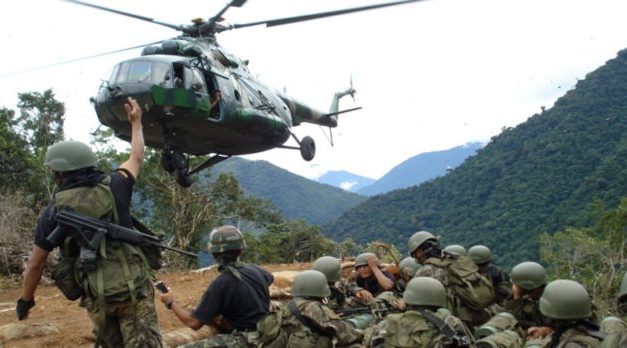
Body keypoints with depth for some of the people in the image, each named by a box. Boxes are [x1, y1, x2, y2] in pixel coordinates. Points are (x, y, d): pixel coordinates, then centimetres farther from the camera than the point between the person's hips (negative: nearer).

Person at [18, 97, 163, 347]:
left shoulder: (53, 211, -1)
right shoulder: (113, 187, 0)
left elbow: (35, 264, 6)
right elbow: (136, 159, 20)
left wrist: (26, 300, 21)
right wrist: (136, 122, 34)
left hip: (96, 296, 1)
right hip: (133, 286, -1)